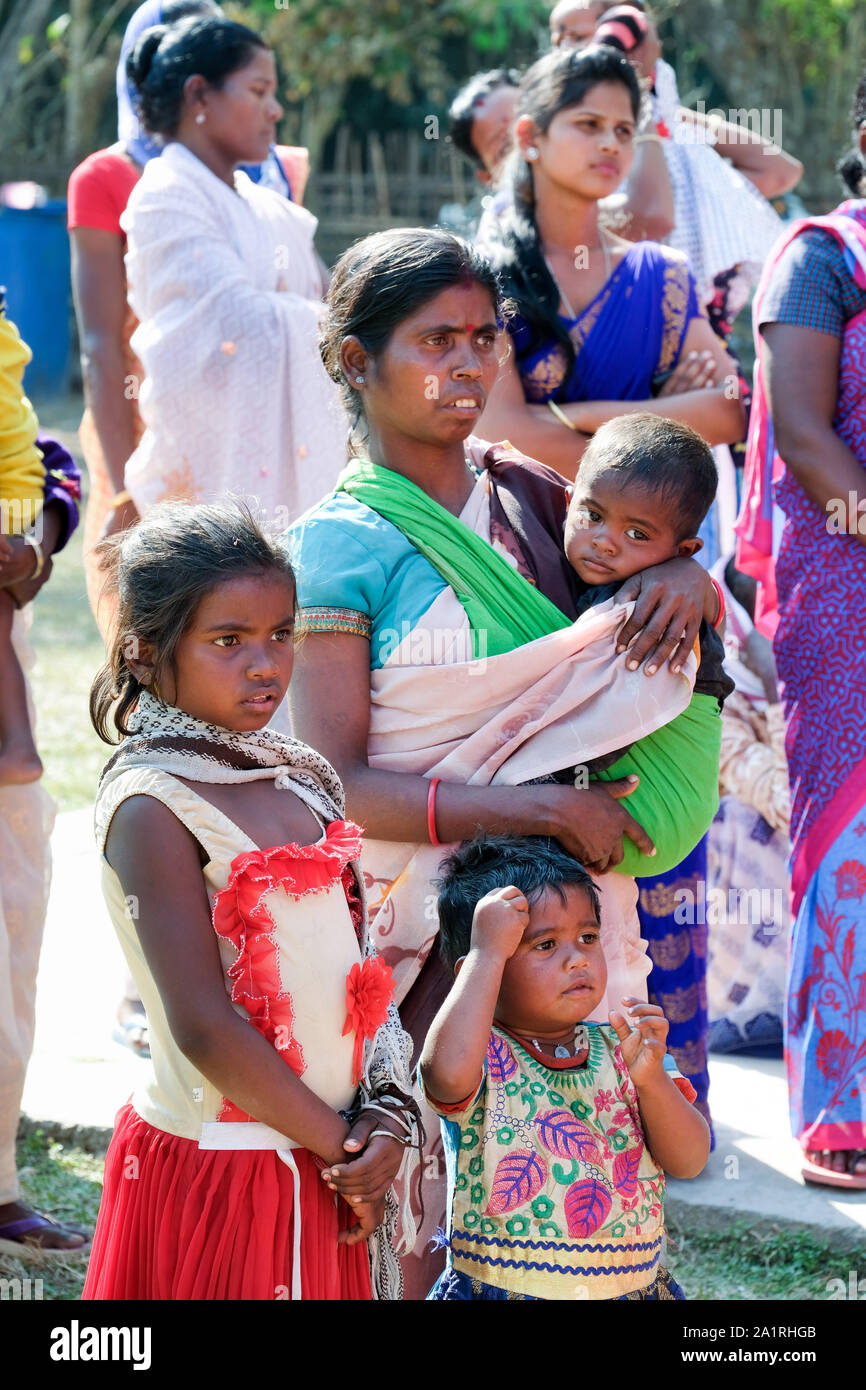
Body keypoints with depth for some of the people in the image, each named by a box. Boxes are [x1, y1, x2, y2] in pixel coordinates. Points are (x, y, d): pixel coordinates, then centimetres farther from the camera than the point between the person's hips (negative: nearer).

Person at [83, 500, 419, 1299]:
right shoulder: (152, 807, -15)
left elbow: (362, 961, 8)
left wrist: (387, 1113, -7)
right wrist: (339, 1145, -12)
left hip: (321, 1168, 7)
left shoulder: (300, 780, 7)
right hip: (220, 1169, -7)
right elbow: (205, 1027, -19)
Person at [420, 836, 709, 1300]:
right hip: (501, 1288, -4)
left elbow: (689, 1162, -3)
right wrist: (487, 952, -28)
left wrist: (650, 1077, -20)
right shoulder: (483, 1057, -11)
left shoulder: (615, 1049, 2)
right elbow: (449, 1073, -37)